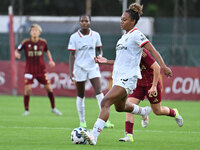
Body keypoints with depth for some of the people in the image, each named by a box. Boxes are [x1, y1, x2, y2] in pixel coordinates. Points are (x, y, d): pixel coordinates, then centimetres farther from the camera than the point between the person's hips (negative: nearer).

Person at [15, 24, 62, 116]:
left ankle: (53, 108, 21)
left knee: (49, 88, 2)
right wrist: (16, 54, -23)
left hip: (41, 69, 2)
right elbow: (17, 50, 0)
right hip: (29, 69, -2)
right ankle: (26, 110, 3)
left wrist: (50, 60, 2)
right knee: (27, 88, -13)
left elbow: (47, 51, 16)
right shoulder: (26, 42, -9)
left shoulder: (43, 42, -3)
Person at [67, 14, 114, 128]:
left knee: (99, 92, -14)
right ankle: (82, 121, 18)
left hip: (93, 67, 1)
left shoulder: (95, 35, 3)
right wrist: (71, 71, -8)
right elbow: (72, 55, -2)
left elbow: (100, 50, 13)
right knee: (81, 96, 6)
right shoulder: (74, 37, -2)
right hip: (79, 68, -1)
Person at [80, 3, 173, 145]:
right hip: (118, 76, 10)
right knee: (120, 106, 25)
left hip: (128, 78, -10)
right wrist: (107, 61, 16)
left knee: (105, 102, -22)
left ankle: (94, 135, -27)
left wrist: (163, 66, -27)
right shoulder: (125, 36, 18)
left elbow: (153, 51, -15)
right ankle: (143, 111, 51)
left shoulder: (136, 35, -9)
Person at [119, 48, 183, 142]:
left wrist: (154, 86, -25)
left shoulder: (141, 52, -27)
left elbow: (156, 67, -25)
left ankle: (174, 113, 45)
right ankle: (129, 135, -15)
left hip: (151, 84, -6)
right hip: (138, 85, 6)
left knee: (157, 111, 11)